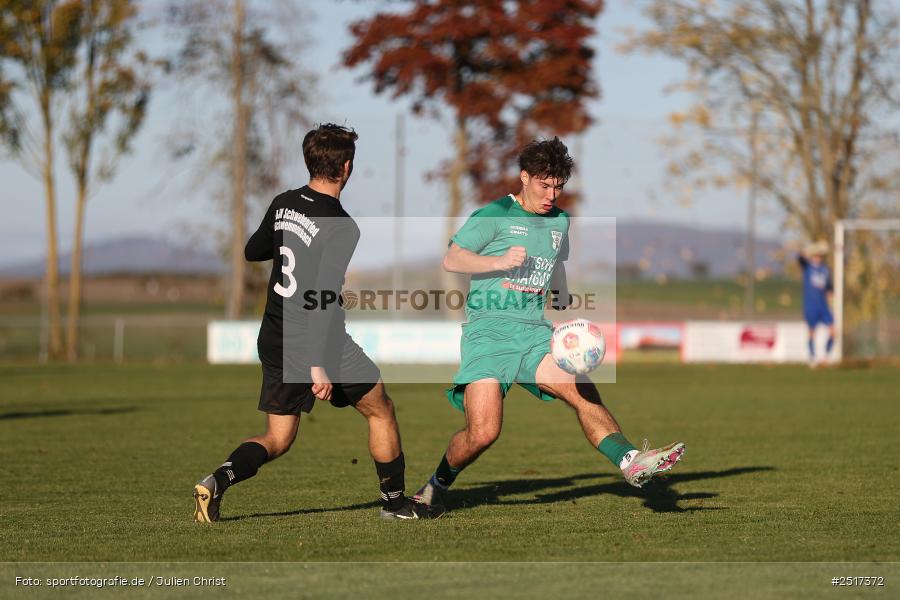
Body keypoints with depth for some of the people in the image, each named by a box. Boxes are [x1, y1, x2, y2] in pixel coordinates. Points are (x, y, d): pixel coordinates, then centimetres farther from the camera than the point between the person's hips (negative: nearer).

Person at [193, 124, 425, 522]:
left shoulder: (282, 205, 4)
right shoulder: (341, 228, -17)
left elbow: (252, 251, 22)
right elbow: (325, 297, -24)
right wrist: (319, 366, -26)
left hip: (274, 341, 6)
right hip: (321, 344, -6)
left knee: (277, 439, 12)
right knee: (381, 411, 16)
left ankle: (218, 480, -13)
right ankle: (394, 500, 23)